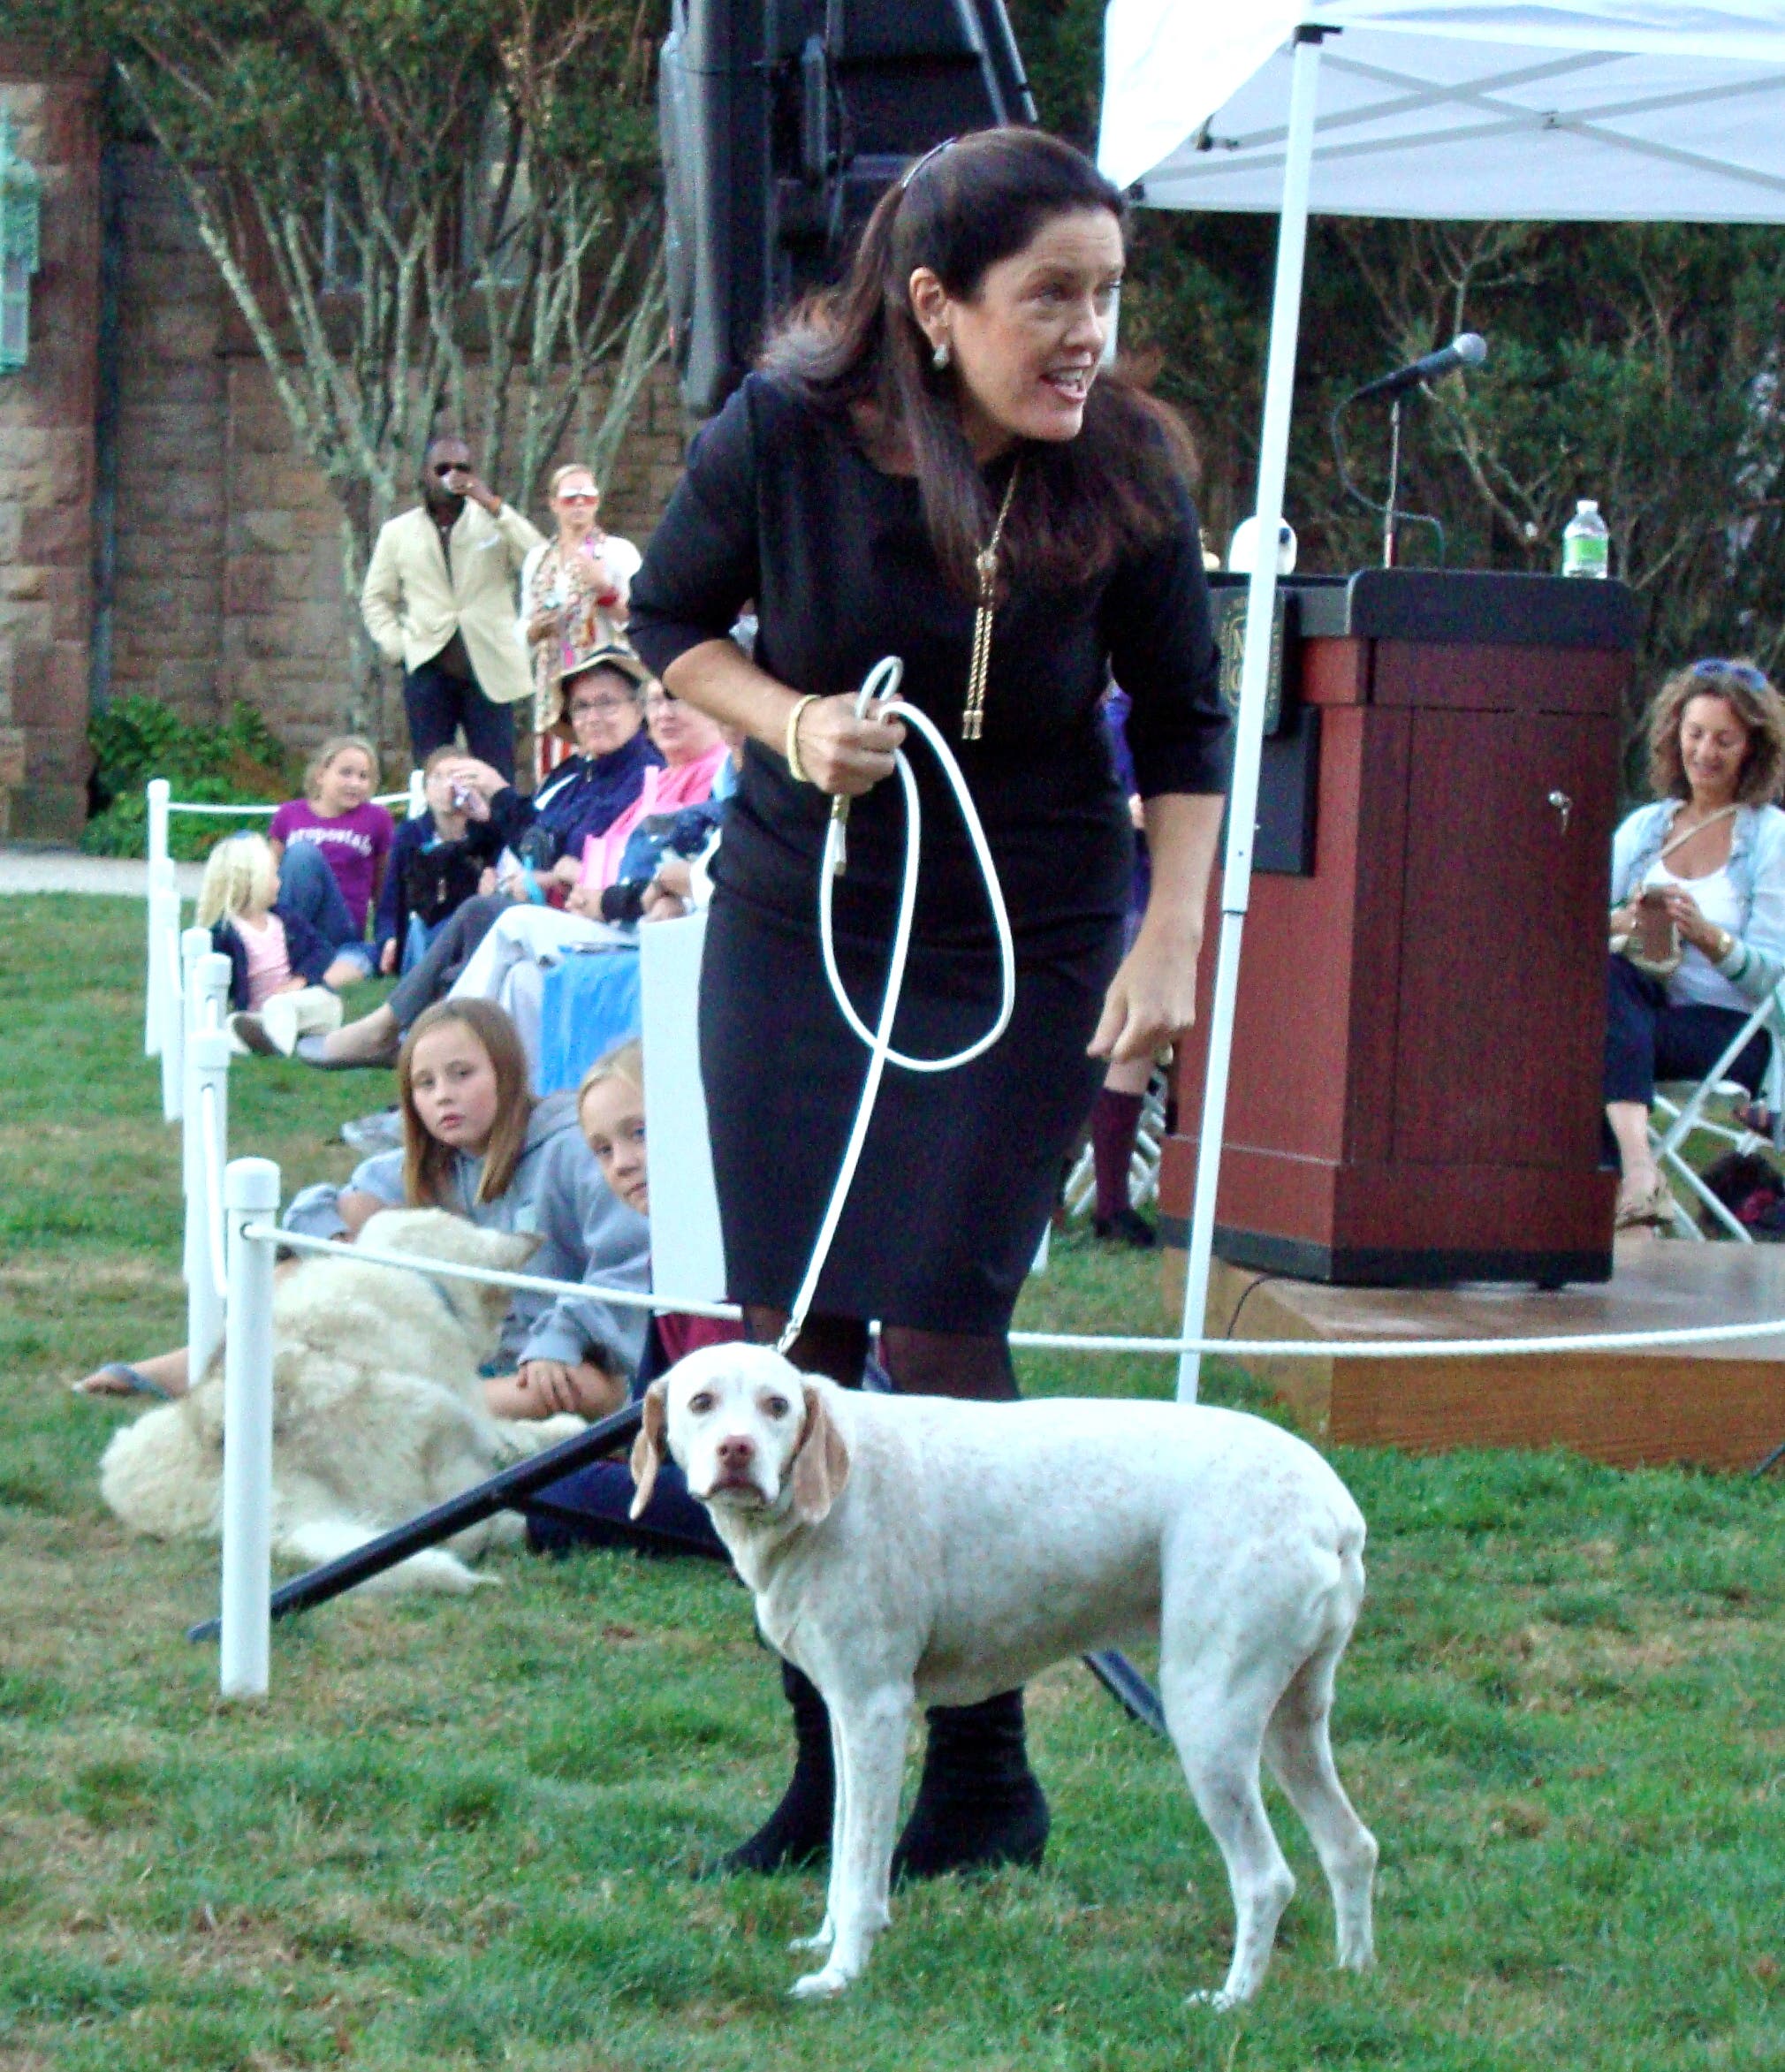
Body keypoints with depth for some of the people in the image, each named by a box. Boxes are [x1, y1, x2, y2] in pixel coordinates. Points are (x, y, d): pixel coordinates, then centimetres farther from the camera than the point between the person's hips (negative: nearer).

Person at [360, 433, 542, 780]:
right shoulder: (398, 531, 14)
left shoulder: (496, 521, 9)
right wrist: (395, 646, 1)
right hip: (428, 666, 1)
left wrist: (493, 505, -13)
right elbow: (376, 598, 17)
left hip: (488, 669, -1)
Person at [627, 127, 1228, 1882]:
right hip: (792, 923, 2)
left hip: (1022, 945, -2)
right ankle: (826, 1769, 16)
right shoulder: (786, 431, -14)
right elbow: (668, 618, 3)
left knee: (937, 1332, -8)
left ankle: (985, 1782, 6)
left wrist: (1173, 937, -11)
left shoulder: (1123, 473, -14)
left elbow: (1183, 726, -1)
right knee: (791, 1337, 3)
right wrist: (789, 720, -15)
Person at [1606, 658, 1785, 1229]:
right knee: (1605, 969, -32)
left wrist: (1707, 935, -24)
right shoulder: (1642, 826, 18)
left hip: (1733, 1034, -4)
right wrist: (1625, 922, -15)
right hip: (1642, 1009, 4)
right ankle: (1637, 1168, -51)